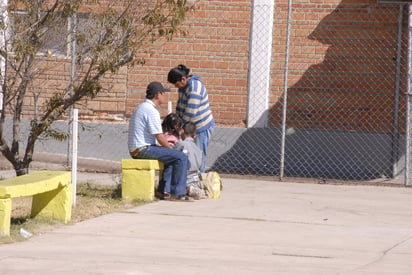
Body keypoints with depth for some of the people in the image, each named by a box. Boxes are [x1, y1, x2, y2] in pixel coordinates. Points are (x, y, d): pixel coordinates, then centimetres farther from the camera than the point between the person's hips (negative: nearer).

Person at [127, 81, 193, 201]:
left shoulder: (141, 107, 18)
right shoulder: (151, 111, -16)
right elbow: (159, 137, -17)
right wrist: (171, 148, -2)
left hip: (136, 150, 11)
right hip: (144, 149, -11)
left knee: (172, 156, 29)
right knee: (181, 157, -14)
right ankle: (178, 194, -14)